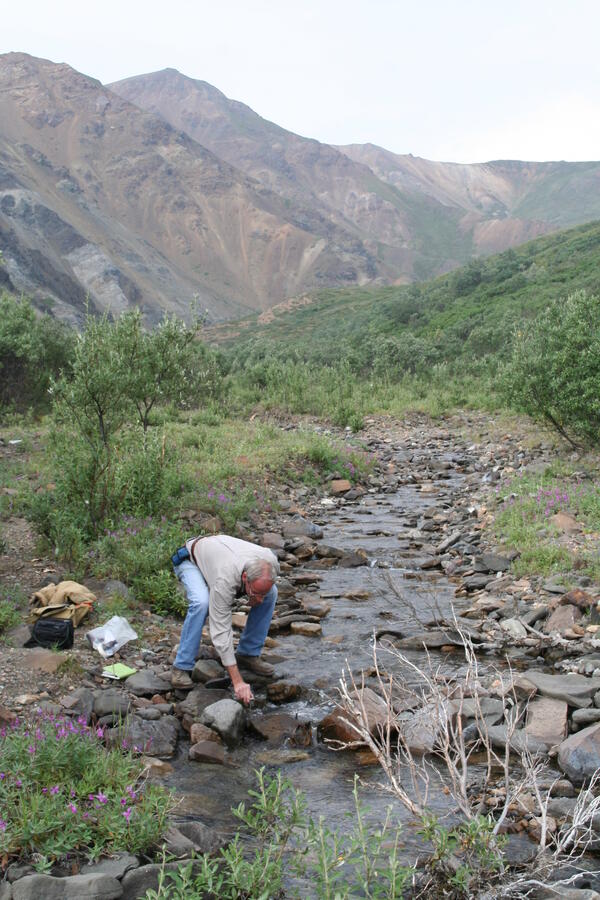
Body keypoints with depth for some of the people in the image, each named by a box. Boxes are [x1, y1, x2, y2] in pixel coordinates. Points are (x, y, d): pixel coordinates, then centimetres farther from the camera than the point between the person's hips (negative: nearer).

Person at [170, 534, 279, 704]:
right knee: (201, 602, -37)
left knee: (272, 594, -12)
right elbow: (221, 631, -43)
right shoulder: (225, 580, -46)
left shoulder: (271, 562, -31)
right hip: (190, 560, -5)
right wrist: (237, 682, -45)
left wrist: (258, 596, -20)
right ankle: (182, 667, -21)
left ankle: (248, 654, 2)